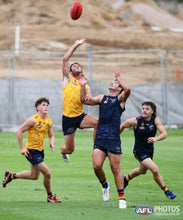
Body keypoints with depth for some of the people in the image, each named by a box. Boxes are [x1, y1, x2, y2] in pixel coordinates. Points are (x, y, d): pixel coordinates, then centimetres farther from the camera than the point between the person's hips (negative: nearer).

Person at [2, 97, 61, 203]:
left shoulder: (49, 121, 4)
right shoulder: (33, 120, -17)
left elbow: (51, 136, 15)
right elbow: (19, 132, -13)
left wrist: (52, 143, -8)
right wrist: (22, 148, -16)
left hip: (40, 150, 8)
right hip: (31, 151, -8)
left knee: (34, 176, 19)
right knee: (47, 173, -11)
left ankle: (11, 175, 36)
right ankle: (50, 196, 6)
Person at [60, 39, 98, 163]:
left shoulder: (85, 85, 13)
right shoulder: (68, 79, 6)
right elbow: (65, 59, -4)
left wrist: (83, 86, -10)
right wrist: (76, 45, -1)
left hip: (80, 116, 2)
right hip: (68, 118, -2)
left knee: (97, 122, -30)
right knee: (70, 149, 0)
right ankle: (63, 150, 40)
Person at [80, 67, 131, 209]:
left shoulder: (120, 99, 5)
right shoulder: (102, 98, 18)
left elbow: (127, 89, -15)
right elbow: (85, 100, 15)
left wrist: (118, 76, -5)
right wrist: (83, 86, 2)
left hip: (113, 139, -4)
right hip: (100, 139, 4)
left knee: (115, 169, -2)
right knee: (96, 166, -9)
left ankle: (122, 198, 5)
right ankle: (105, 185, 19)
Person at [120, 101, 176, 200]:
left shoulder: (155, 120, -13)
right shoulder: (136, 121, -19)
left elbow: (164, 133, -23)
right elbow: (122, 126, -2)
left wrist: (155, 138, -42)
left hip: (150, 150, 5)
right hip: (139, 151, -5)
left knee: (142, 170, 29)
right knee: (155, 170, -20)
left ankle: (126, 178, 58)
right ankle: (166, 191, -5)